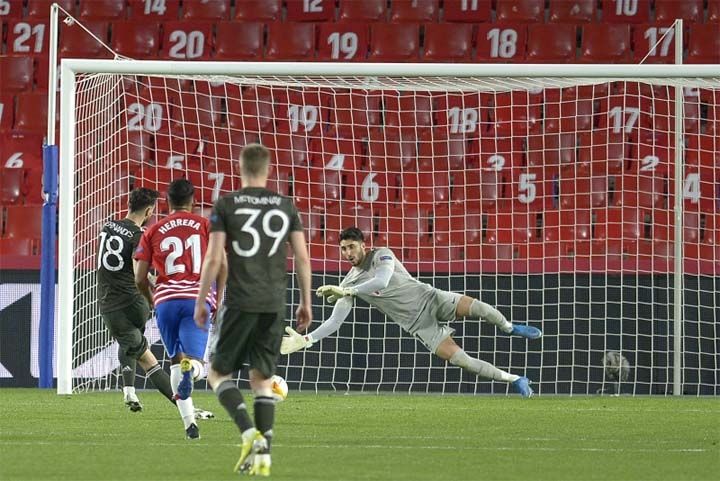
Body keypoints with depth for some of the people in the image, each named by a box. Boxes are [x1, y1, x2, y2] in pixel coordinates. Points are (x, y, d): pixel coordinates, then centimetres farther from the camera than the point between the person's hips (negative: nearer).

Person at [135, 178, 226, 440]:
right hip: (198, 298, -1)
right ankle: (191, 370, -46)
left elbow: (140, 279, 9)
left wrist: (152, 301, 27)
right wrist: (218, 299, 6)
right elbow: (222, 264, -1)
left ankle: (189, 421, 4)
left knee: (176, 360, 15)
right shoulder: (205, 225, 11)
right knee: (195, 360, -6)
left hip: (166, 299, 1)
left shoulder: (153, 231, 13)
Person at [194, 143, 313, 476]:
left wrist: (201, 302, 2)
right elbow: (302, 257, 6)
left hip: (239, 302, -3)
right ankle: (263, 455, 2)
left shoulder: (226, 205, -2)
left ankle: (250, 433, -15)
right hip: (274, 304, 3)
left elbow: (214, 258, -6)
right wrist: (306, 302, 15)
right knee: (262, 379, 11)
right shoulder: (286, 206, 7)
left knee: (218, 373, 7)